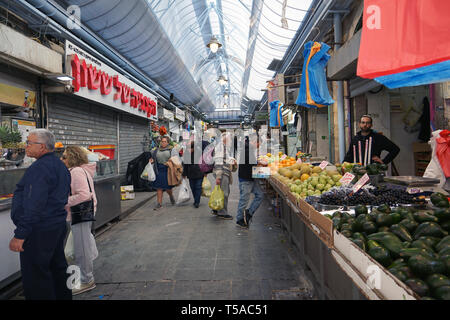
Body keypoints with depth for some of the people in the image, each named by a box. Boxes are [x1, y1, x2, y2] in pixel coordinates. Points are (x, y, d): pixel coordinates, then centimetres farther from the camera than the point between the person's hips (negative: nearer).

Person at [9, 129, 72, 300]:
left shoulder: (40, 167, -19)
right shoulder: (60, 165, 12)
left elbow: (33, 205, -24)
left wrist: (20, 234, -21)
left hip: (39, 230, -10)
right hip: (58, 225, 10)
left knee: (35, 275, 0)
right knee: (57, 266, 19)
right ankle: (63, 296, 32)